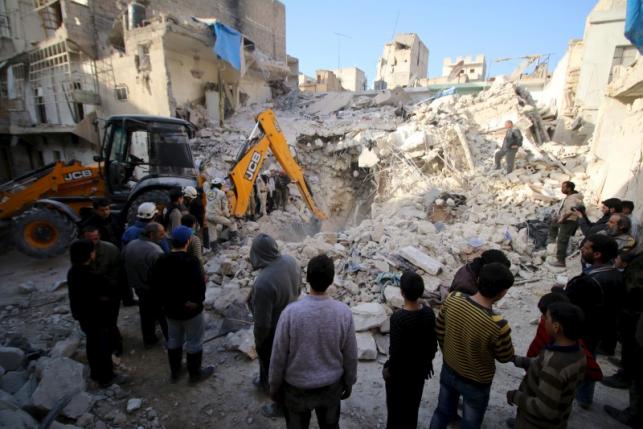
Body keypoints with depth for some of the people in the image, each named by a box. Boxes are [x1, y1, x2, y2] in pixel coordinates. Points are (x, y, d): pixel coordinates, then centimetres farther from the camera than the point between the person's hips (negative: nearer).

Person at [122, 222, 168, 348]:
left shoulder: (129, 246, -3)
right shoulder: (155, 251, -30)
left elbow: (124, 267, 9)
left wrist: (134, 281, 19)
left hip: (138, 287, 7)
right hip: (155, 290, -7)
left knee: (146, 314, 22)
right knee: (164, 316, 11)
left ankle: (148, 340, 37)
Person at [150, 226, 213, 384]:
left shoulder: (161, 260, -3)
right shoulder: (190, 261, -26)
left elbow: (153, 282, 5)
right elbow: (199, 285, -31)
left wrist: (165, 300, 12)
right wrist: (197, 301, -12)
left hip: (170, 309, 7)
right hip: (191, 310, -6)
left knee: (174, 340, 23)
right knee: (194, 342, 12)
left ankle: (174, 372, 39)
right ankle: (195, 374, 28)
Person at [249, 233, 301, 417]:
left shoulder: (263, 282, -39)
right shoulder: (290, 261, -17)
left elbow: (262, 322, -27)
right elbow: (299, 287, 2)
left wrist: (258, 340, -7)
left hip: (274, 331, -7)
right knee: (267, 357, 34)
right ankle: (265, 383, 61)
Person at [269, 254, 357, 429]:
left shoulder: (290, 313, -27)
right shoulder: (344, 312, -21)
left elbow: (278, 356, -15)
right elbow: (350, 355, -8)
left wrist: (274, 386, 2)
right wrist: (349, 382, 10)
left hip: (296, 388, -1)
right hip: (331, 386, 1)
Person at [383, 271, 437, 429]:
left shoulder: (398, 317, -32)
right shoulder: (429, 313, -15)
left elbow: (395, 349, -24)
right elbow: (433, 342, -2)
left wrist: (388, 368, -7)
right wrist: (429, 361, 14)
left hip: (400, 370, -5)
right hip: (420, 367, 5)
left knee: (396, 404, 19)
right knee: (413, 401, 27)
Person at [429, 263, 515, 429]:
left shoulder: (452, 299, -22)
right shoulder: (498, 326, -37)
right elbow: (506, 357, -15)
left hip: (448, 370, 4)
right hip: (476, 383, -4)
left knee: (442, 412, 29)